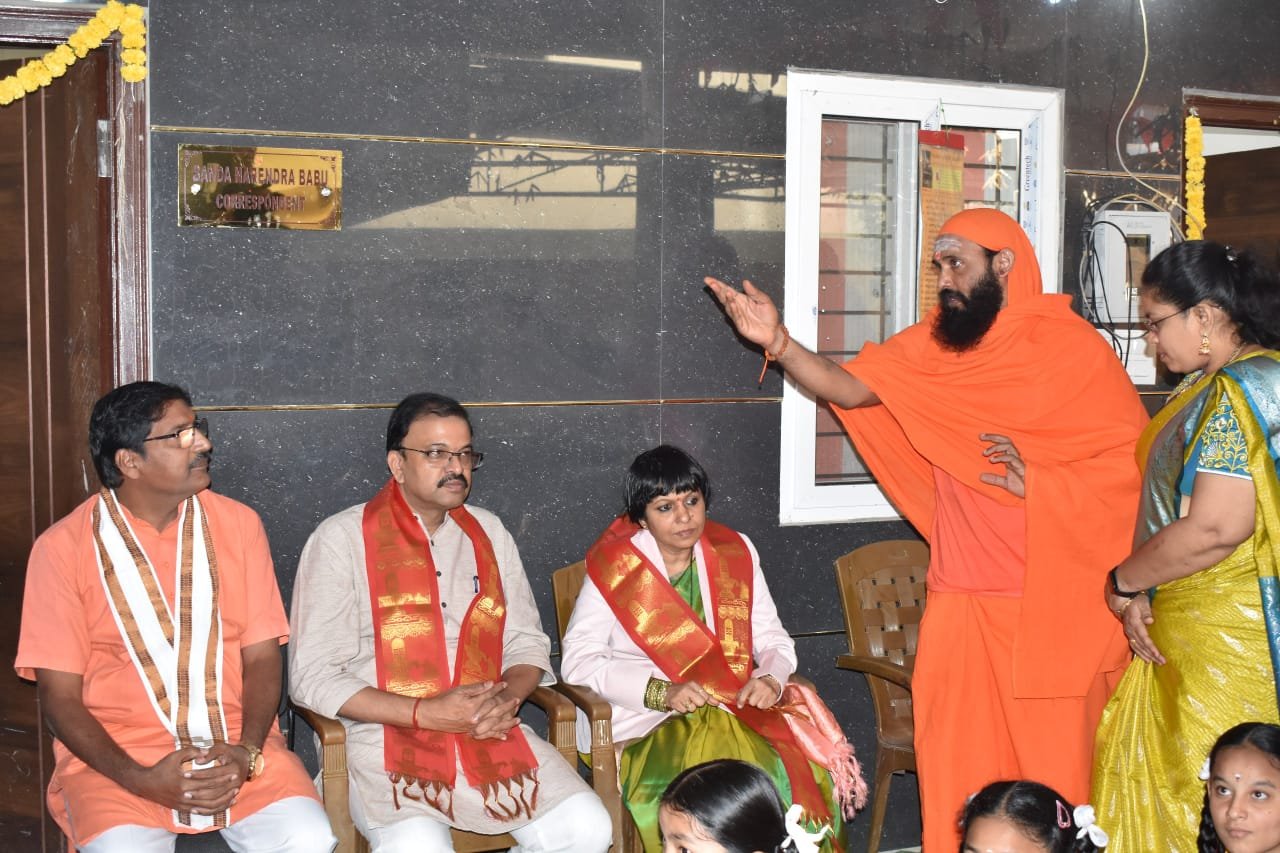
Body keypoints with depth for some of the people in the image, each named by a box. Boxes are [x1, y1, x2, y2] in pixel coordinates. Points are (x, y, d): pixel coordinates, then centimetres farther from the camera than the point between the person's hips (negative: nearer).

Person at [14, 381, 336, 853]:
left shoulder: (238, 523, 6)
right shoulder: (62, 547, -1)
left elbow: (262, 656, 5)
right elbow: (60, 696, -2)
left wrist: (245, 753, -14)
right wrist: (140, 780, -17)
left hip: (235, 746, 2)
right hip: (116, 755, -2)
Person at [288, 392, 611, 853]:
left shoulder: (489, 533, 15)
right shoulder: (342, 538, -1)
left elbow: (528, 643, 18)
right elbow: (313, 677, -7)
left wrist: (505, 701, -6)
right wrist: (425, 713, -15)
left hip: (490, 734, 5)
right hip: (385, 735, -5)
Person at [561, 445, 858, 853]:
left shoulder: (736, 554, 9)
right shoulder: (614, 568, -2)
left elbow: (773, 639, 13)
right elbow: (578, 660, -8)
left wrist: (770, 678, -11)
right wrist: (662, 692, -19)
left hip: (732, 711, 4)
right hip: (643, 722, -3)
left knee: (806, 782, -22)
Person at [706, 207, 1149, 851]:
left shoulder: (1074, 345, -5)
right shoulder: (932, 345, 7)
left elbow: (1131, 460, -7)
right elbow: (849, 388, -5)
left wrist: (1038, 483, -16)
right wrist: (777, 342, -20)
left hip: (1053, 601, -4)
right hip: (961, 598, 4)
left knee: (1051, 760, 5)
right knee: (955, 765, 8)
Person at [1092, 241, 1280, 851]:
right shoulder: (1211, 388, 14)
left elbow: (1215, 528, -26)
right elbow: (1169, 507, 18)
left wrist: (1124, 582, -12)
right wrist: (1141, 594, 6)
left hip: (1229, 641, -10)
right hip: (1180, 633, 10)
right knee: (1143, 769, 14)